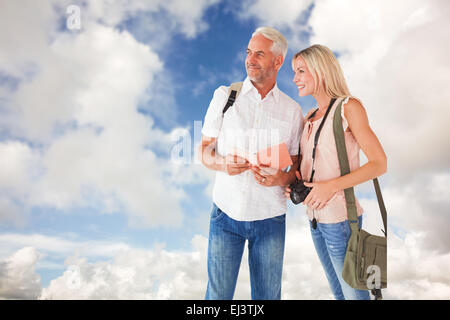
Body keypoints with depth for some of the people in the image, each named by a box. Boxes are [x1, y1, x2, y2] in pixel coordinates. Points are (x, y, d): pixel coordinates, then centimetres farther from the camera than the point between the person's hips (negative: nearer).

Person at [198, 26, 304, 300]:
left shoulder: (292, 111, 2)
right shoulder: (225, 96, 1)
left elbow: (297, 164, 7)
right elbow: (204, 149, 3)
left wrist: (282, 178, -16)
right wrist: (222, 163, -20)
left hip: (270, 217, 1)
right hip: (227, 213, 0)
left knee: (268, 295, 13)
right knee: (218, 293, 6)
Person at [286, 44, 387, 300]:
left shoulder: (349, 107, -10)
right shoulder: (310, 117, 11)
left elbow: (379, 164, -13)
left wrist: (331, 186, -21)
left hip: (340, 219, -7)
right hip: (315, 217, 7)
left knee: (354, 293, 7)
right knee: (338, 291, 20)